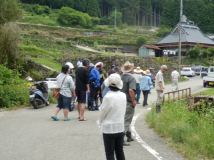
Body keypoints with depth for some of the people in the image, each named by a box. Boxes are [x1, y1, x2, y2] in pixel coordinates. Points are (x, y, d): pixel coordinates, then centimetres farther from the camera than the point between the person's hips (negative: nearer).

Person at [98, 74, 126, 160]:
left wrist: (100, 122, 9)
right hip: (120, 127, 6)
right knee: (120, 151, 16)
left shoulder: (108, 97, -20)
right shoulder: (123, 96, -2)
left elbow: (103, 112, -10)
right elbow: (123, 111, 6)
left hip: (109, 128, -6)